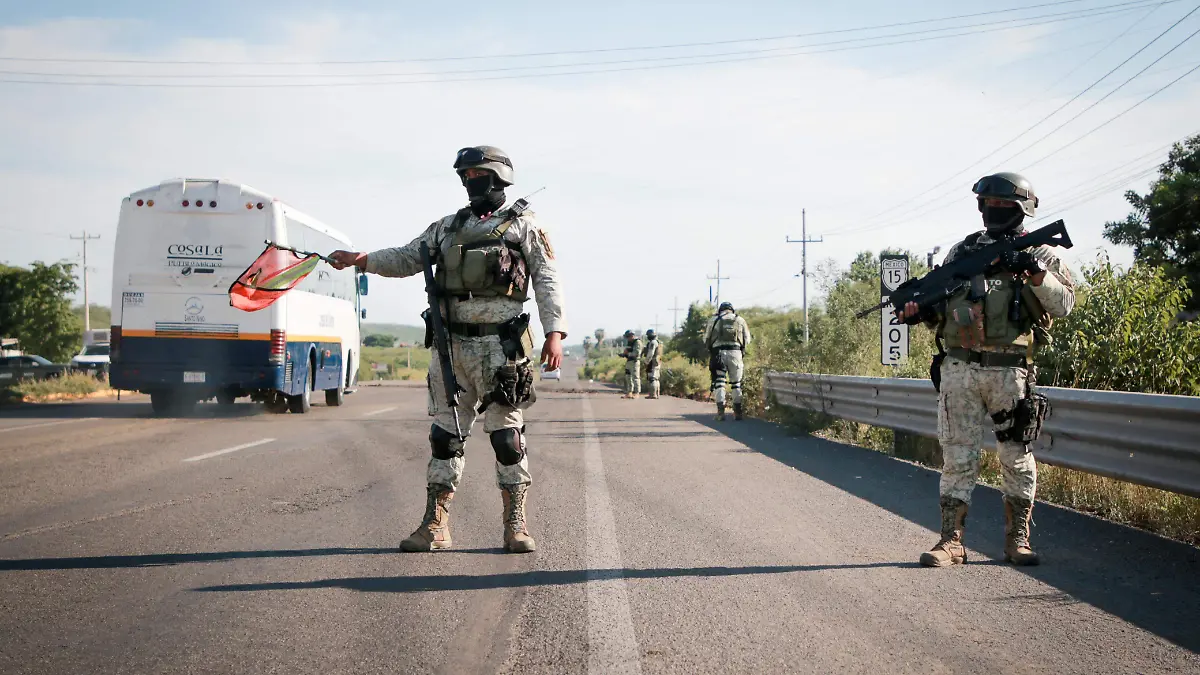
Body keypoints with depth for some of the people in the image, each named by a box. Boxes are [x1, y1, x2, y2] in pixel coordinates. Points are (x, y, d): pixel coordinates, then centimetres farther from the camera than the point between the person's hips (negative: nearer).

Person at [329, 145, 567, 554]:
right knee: (446, 434, 5)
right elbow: (407, 259, 16)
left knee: (507, 435, -2)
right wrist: (363, 260, 0)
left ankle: (515, 525, 6)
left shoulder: (523, 225, 5)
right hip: (451, 345, 4)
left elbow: (547, 282, -1)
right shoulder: (447, 227, 17)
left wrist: (555, 332, -12)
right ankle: (435, 526, 9)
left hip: (500, 346, -4)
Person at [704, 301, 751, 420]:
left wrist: (711, 350, 26)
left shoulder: (714, 320, 12)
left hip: (718, 353, -1)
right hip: (735, 352, 1)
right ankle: (738, 412, 11)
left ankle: (721, 412, -6)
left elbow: (706, 339, 11)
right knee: (736, 383, 10)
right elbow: (747, 339, 12)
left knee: (719, 383, 2)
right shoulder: (740, 320, 15)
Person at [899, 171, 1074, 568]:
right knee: (957, 457, 2)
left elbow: (1064, 303, -5)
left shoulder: (1039, 253, 6)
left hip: (1010, 372, -2)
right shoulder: (962, 251, 14)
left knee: (1016, 457, 5)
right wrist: (919, 310, -4)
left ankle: (1017, 539, 16)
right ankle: (951, 541, 5)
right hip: (959, 369, 2)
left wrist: (1038, 274, -20)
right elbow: (939, 304, 17)